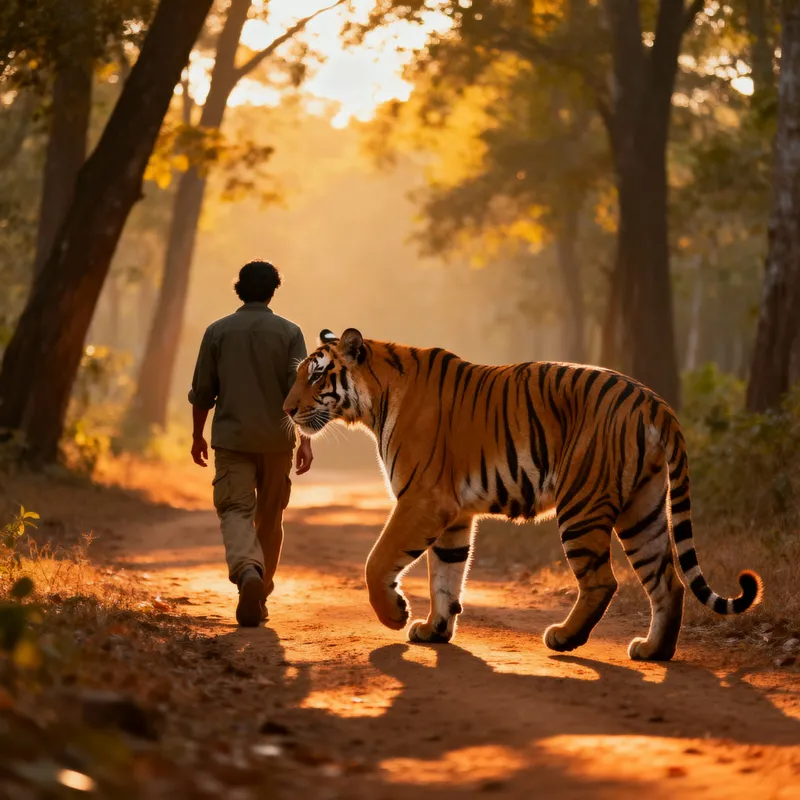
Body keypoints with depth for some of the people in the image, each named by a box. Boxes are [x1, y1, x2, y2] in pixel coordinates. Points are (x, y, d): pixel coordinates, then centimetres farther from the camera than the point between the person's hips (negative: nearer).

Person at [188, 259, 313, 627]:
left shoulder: (218, 331, 1)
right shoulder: (289, 333, -1)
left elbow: (202, 391, 4)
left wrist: (197, 435, 16)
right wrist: (305, 439, -7)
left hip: (231, 437, -1)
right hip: (277, 439, 1)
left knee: (235, 509, -6)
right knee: (269, 517, 14)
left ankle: (247, 572, -34)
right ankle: (260, 594, 19)